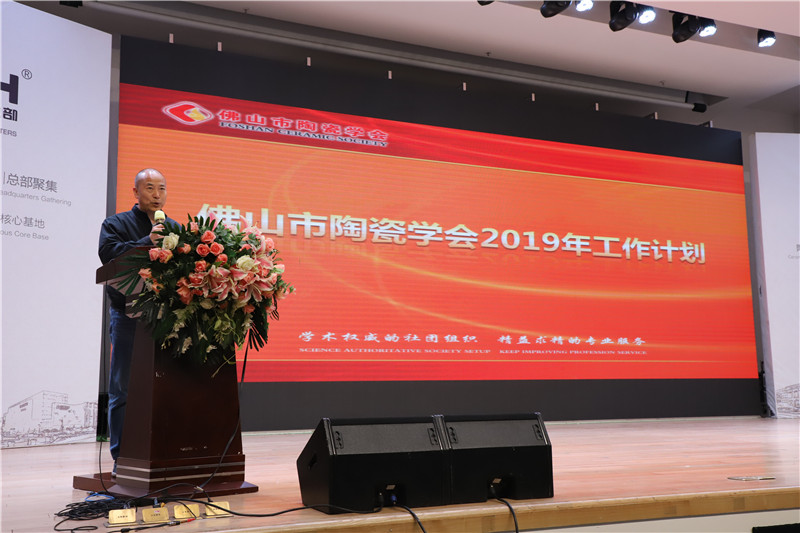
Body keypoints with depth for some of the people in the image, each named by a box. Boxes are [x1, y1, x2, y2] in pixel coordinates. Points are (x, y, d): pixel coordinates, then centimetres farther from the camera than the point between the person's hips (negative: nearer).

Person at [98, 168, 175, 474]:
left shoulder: (175, 228, 19)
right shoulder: (116, 224, 8)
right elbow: (109, 254, -11)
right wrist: (148, 242, -20)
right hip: (129, 315, -3)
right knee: (124, 388, 0)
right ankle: (122, 458, 6)